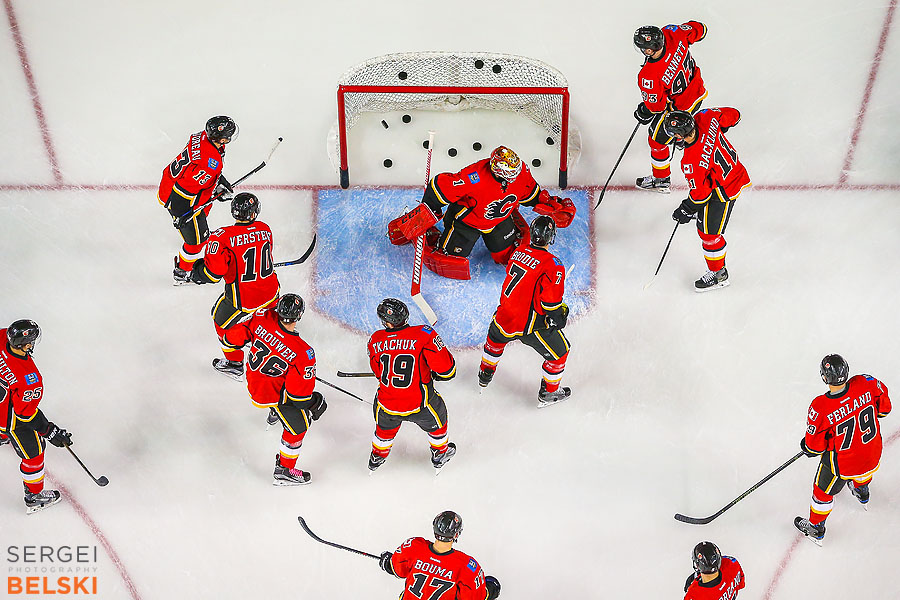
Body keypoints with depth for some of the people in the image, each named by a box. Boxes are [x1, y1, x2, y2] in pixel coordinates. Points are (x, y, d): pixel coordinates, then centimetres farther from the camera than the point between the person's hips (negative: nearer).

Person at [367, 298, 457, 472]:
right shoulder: (424, 334, -18)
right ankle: (440, 454, 52)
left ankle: (377, 457, 57)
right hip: (419, 404, -2)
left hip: (387, 405, 2)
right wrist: (436, 374, 5)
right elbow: (447, 369, -18)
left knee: (385, 426, 35)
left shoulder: (375, 340, -7)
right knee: (437, 421, 31)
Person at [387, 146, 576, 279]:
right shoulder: (474, 178, -40)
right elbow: (439, 187, -32)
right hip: (466, 218, -5)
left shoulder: (520, 171, -21)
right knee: (450, 263, -6)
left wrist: (552, 206, -11)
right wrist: (423, 220, -28)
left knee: (509, 256, 9)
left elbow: (530, 195, 0)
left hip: (500, 219, 5)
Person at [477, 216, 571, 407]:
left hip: (505, 316, 6)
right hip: (530, 325, -6)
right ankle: (548, 393, 30)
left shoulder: (519, 251, 0)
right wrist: (560, 313, -2)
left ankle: (486, 373, 55)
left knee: (496, 336, 37)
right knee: (559, 351, 16)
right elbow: (551, 301, -21)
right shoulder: (553, 265, -19)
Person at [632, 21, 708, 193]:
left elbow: (654, 106, -22)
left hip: (680, 105, -7)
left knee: (658, 140, 14)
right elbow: (699, 29, -4)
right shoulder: (672, 34, -25)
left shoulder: (649, 76, -40)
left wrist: (643, 113, 0)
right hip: (698, 90, 7)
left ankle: (661, 180, 33)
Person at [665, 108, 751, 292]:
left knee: (709, 232, 4)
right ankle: (701, 212, 74)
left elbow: (700, 192, -24)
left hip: (725, 190, -9)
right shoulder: (705, 118, -22)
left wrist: (686, 210, -8)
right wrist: (718, 130, 14)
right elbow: (733, 115, -3)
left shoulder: (691, 162, -38)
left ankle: (718, 273, 22)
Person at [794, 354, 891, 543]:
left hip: (841, 463, -4)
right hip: (872, 454, 4)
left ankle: (815, 528, 44)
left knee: (823, 489, 23)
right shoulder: (866, 384, -25)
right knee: (863, 471, 40)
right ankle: (862, 493, 70)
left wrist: (806, 447, 3)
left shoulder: (820, 407, -34)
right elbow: (884, 407, -4)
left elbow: (815, 446, -20)